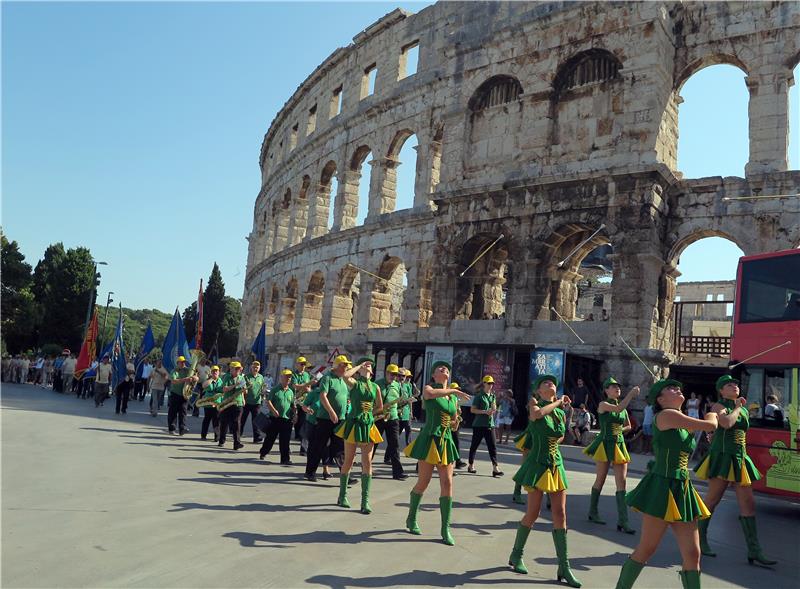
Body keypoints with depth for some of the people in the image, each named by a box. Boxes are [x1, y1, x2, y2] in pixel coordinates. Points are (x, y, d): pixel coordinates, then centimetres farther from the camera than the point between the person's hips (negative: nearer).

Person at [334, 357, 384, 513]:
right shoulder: (354, 383, -3)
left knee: (367, 463, 0)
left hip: (368, 426, 3)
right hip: (353, 424, -3)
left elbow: (380, 407, 18)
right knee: (348, 461, 5)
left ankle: (365, 501, 3)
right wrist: (359, 366, -12)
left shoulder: (376, 387, 8)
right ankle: (342, 496, 20)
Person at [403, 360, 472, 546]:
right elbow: (429, 394, -31)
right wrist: (454, 391, -25)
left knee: (447, 484, 0)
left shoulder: (453, 397, 13)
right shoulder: (428, 388, -3)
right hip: (429, 439, -5)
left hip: (446, 442, 5)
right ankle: (411, 519, 24)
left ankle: (445, 529, 7)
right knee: (423, 483, 2)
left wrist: (453, 423, -3)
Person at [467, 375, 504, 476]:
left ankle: (495, 468, -5)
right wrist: (485, 412, -18)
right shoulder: (479, 396, -5)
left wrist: (493, 409, -10)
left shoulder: (493, 396, 12)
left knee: (492, 446, -2)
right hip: (479, 424, -5)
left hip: (490, 424, 5)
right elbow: (472, 410, -9)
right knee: (474, 445, 6)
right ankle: (471, 465, 20)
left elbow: (494, 410, 15)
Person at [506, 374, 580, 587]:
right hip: (537, 465, -5)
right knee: (533, 514, -1)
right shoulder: (534, 404, -5)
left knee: (560, 515, 2)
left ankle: (564, 567, 7)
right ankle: (516, 555, 20)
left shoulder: (561, 414, 9)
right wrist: (558, 402, -18)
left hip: (557, 466, 5)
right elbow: (537, 413, -31)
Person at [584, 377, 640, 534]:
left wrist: (620, 429, 2)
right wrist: (631, 393, -25)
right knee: (600, 480, 5)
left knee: (622, 482, -3)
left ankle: (622, 522, -4)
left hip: (620, 445, 5)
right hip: (605, 444, -5)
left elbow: (628, 426, 23)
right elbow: (618, 409, -28)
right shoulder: (603, 405, -8)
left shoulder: (623, 408, 10)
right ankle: (593, 512, 23)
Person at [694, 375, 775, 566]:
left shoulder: (744, 410, 17)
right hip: (722, 457, -7)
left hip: (740, 459, 7)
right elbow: (727, 423, -25)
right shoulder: (718, 406, -5)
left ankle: (754, 551, 5)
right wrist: (737, 407, -10)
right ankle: (700, 540, 13)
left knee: (748, 504, 2)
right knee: (712, 500, -1)